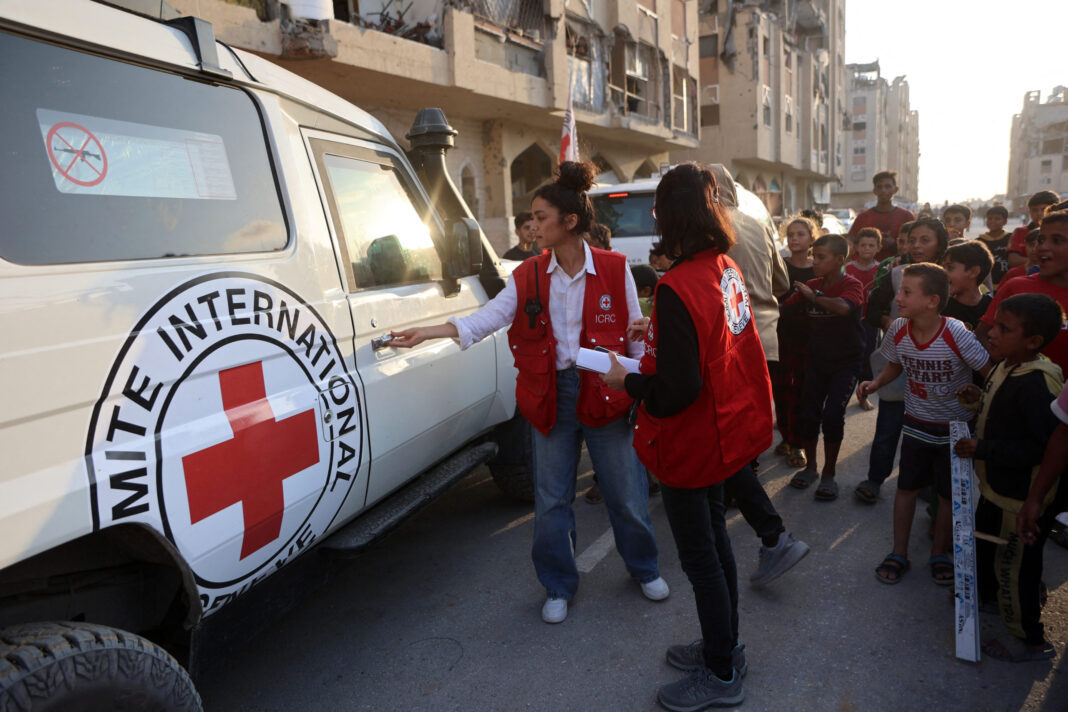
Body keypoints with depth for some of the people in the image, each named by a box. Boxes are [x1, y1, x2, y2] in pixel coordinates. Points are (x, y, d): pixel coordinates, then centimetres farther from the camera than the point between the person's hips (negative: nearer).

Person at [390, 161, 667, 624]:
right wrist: (425, 333, -13)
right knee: (551, 498, 10)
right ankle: (559, 588, 31)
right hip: (550, 394, 2)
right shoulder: (528, 277, 1)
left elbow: (637, 335, 0)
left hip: (604, 392, -2)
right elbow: (487, 318, -5)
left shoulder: (614, 270, -5)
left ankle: (644, 569, 38)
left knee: (626, 490, 10)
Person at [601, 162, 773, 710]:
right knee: (714, 541, 23)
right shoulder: (727, 270, 0)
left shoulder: (678, 288, -28)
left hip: (690, 444, -9)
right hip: (724, 430, 9)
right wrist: (659, 337, 10)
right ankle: (724, 646, 43)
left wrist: (626, 381, -12)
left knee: (700, 557, 8)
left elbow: (675, 391, -29)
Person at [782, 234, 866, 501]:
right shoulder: (811, 286, 2)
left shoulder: (852, 286, -14)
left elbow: (843, 307, -36)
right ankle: (810, 467, 23)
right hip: (817, 360, 4)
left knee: (832, 415, -12)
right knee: (809, 414, 1)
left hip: (845, 362, -4)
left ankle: (829, 475, 6)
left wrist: (814, 295, -26)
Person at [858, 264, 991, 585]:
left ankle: (939, 553, 32)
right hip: (916, 425, 3)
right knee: (907, 487, 11)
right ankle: (899, 553, 25)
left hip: (955, 428, -3)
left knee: (949, 495, 11)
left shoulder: (958, 335, -27)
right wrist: (876, 382, -11)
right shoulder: (898, 330, -13)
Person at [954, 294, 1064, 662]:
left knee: (1013, 566, 7)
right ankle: (986, 591, 56)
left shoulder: (1037, 384, -30)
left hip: (1021, 500, -10)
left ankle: (1031, 640, 27)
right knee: (985, 541, 30)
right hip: (996, 487, 10)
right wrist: (981, 398, 2)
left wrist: (982, 448, -30)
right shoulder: (1005, 367, 0)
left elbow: (1042, 448, -34)